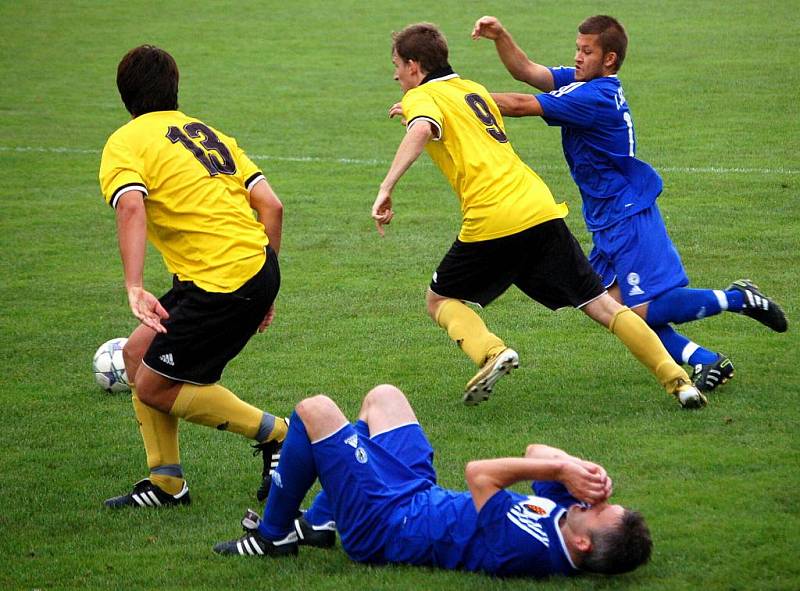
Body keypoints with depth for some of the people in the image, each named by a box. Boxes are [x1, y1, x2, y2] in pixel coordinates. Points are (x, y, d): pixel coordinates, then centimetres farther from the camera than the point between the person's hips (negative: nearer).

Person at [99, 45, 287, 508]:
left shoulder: (124, 143, -1)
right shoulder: (206, 132, 20)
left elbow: (131, 208, -23)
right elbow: (271, 205, 13)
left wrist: (135, 289, -32)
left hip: (221, 285, -8)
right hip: (259, 268, 8)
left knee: (153, 388, 6)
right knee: (138, 354, 17)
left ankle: (278, 434, 8)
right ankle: (167, 482, 20)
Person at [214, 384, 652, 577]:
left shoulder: (525, 546, -40)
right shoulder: (571, 516, -14)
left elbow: (479, 474, -33)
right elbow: (535, 453, -3)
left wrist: (560, 468, -33)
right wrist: (577, 469, -22)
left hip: (383, 523, -8)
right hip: (425, 497, 9)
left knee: (314, 411, -6)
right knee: (383, 397, 23)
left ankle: (272, 535, 16)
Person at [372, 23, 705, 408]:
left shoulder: (420, 97, 3)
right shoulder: (474, 90, 24)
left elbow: (421, 132, -19)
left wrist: (386, 189, -25)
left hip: (490, 223, -6)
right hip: (542, 211, 6)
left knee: (439, 300, 16)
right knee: (601, 305, 9)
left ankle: (490, 352, -11)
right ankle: (677, 379, 0)